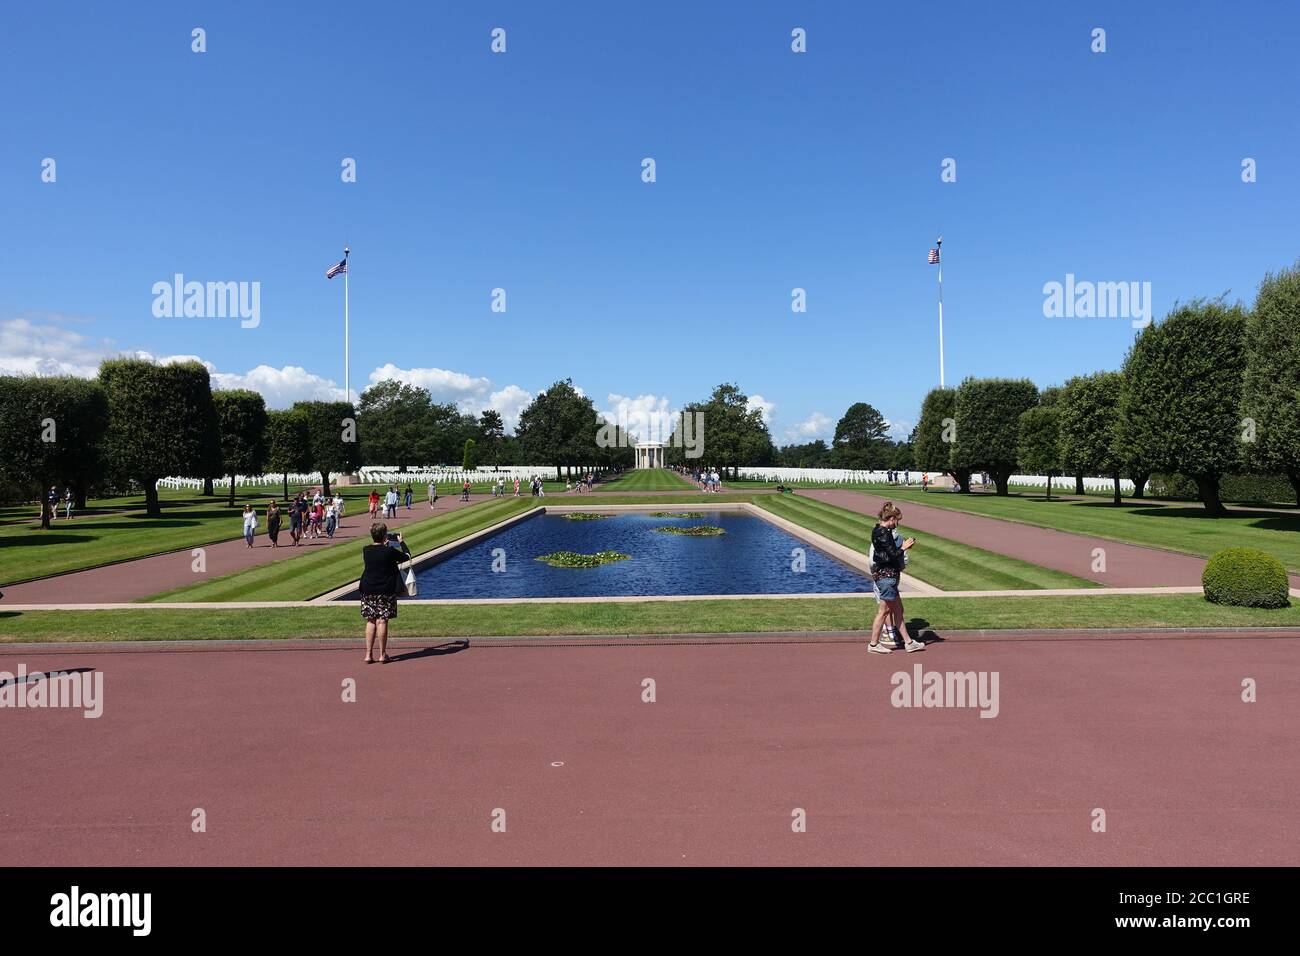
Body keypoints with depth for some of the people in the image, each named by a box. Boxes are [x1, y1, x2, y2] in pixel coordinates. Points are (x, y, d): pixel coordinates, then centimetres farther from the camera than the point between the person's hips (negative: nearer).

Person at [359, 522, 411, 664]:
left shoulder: (366, 550, 0)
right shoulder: (390, 551, -12)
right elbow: (407, 555, 1)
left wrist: (384, 545, 28)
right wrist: (401, 542, 14)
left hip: (368, 590, 4)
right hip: (386, 591, -4)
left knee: (371, 621, 10)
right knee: (382, 621, 0)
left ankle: (368, 654, 11)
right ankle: (382, 654, 7)